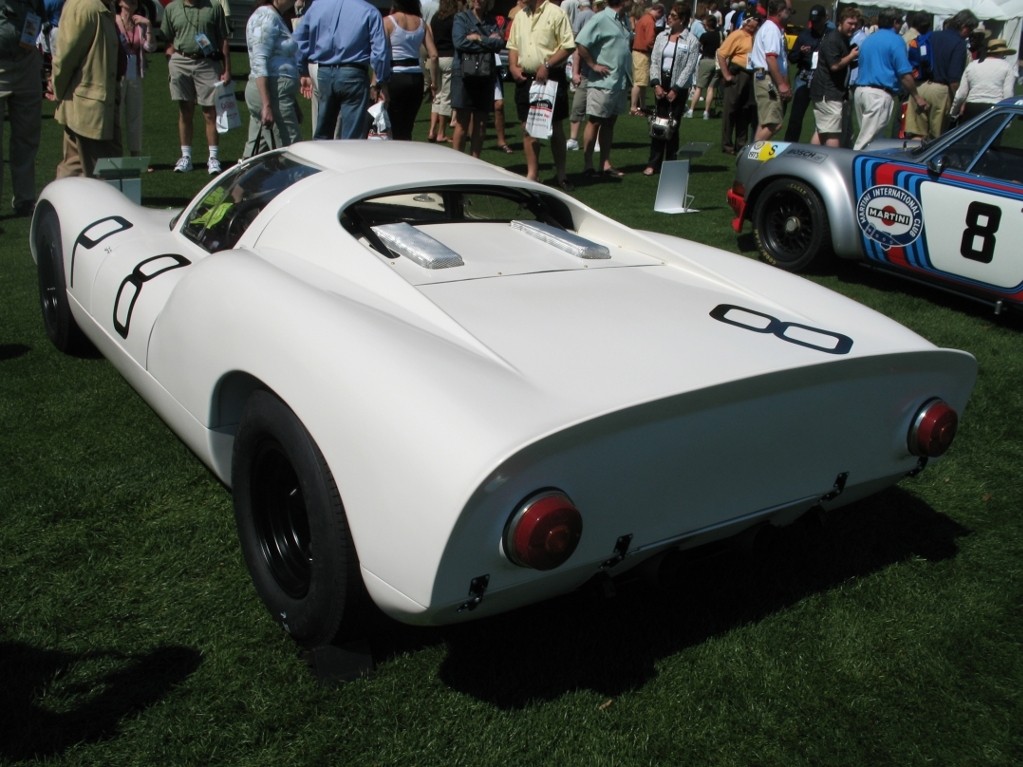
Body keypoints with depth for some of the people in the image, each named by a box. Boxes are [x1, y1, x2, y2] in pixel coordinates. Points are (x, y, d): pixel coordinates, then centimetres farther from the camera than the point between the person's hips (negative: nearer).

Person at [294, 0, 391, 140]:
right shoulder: (369, 12, -7)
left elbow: (299, 38, 11)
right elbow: (380, 52, -9)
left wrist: (303, 73, 17)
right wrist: (382, 84, 1)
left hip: (324, 74, 5)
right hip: (353, 75, -5)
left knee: (322, 133, 16)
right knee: (352, 137, -1)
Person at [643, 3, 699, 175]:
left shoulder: (691, 41, -5)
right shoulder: (661, 36, 8)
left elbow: (689, 67, -8)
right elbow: (654, 61, 6)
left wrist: (676, 89, -13)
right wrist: (656, 84, -8)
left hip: (678, 87, -3)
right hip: (660, 84, 4)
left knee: (672, 125, -1)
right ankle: (653, 163, 4)